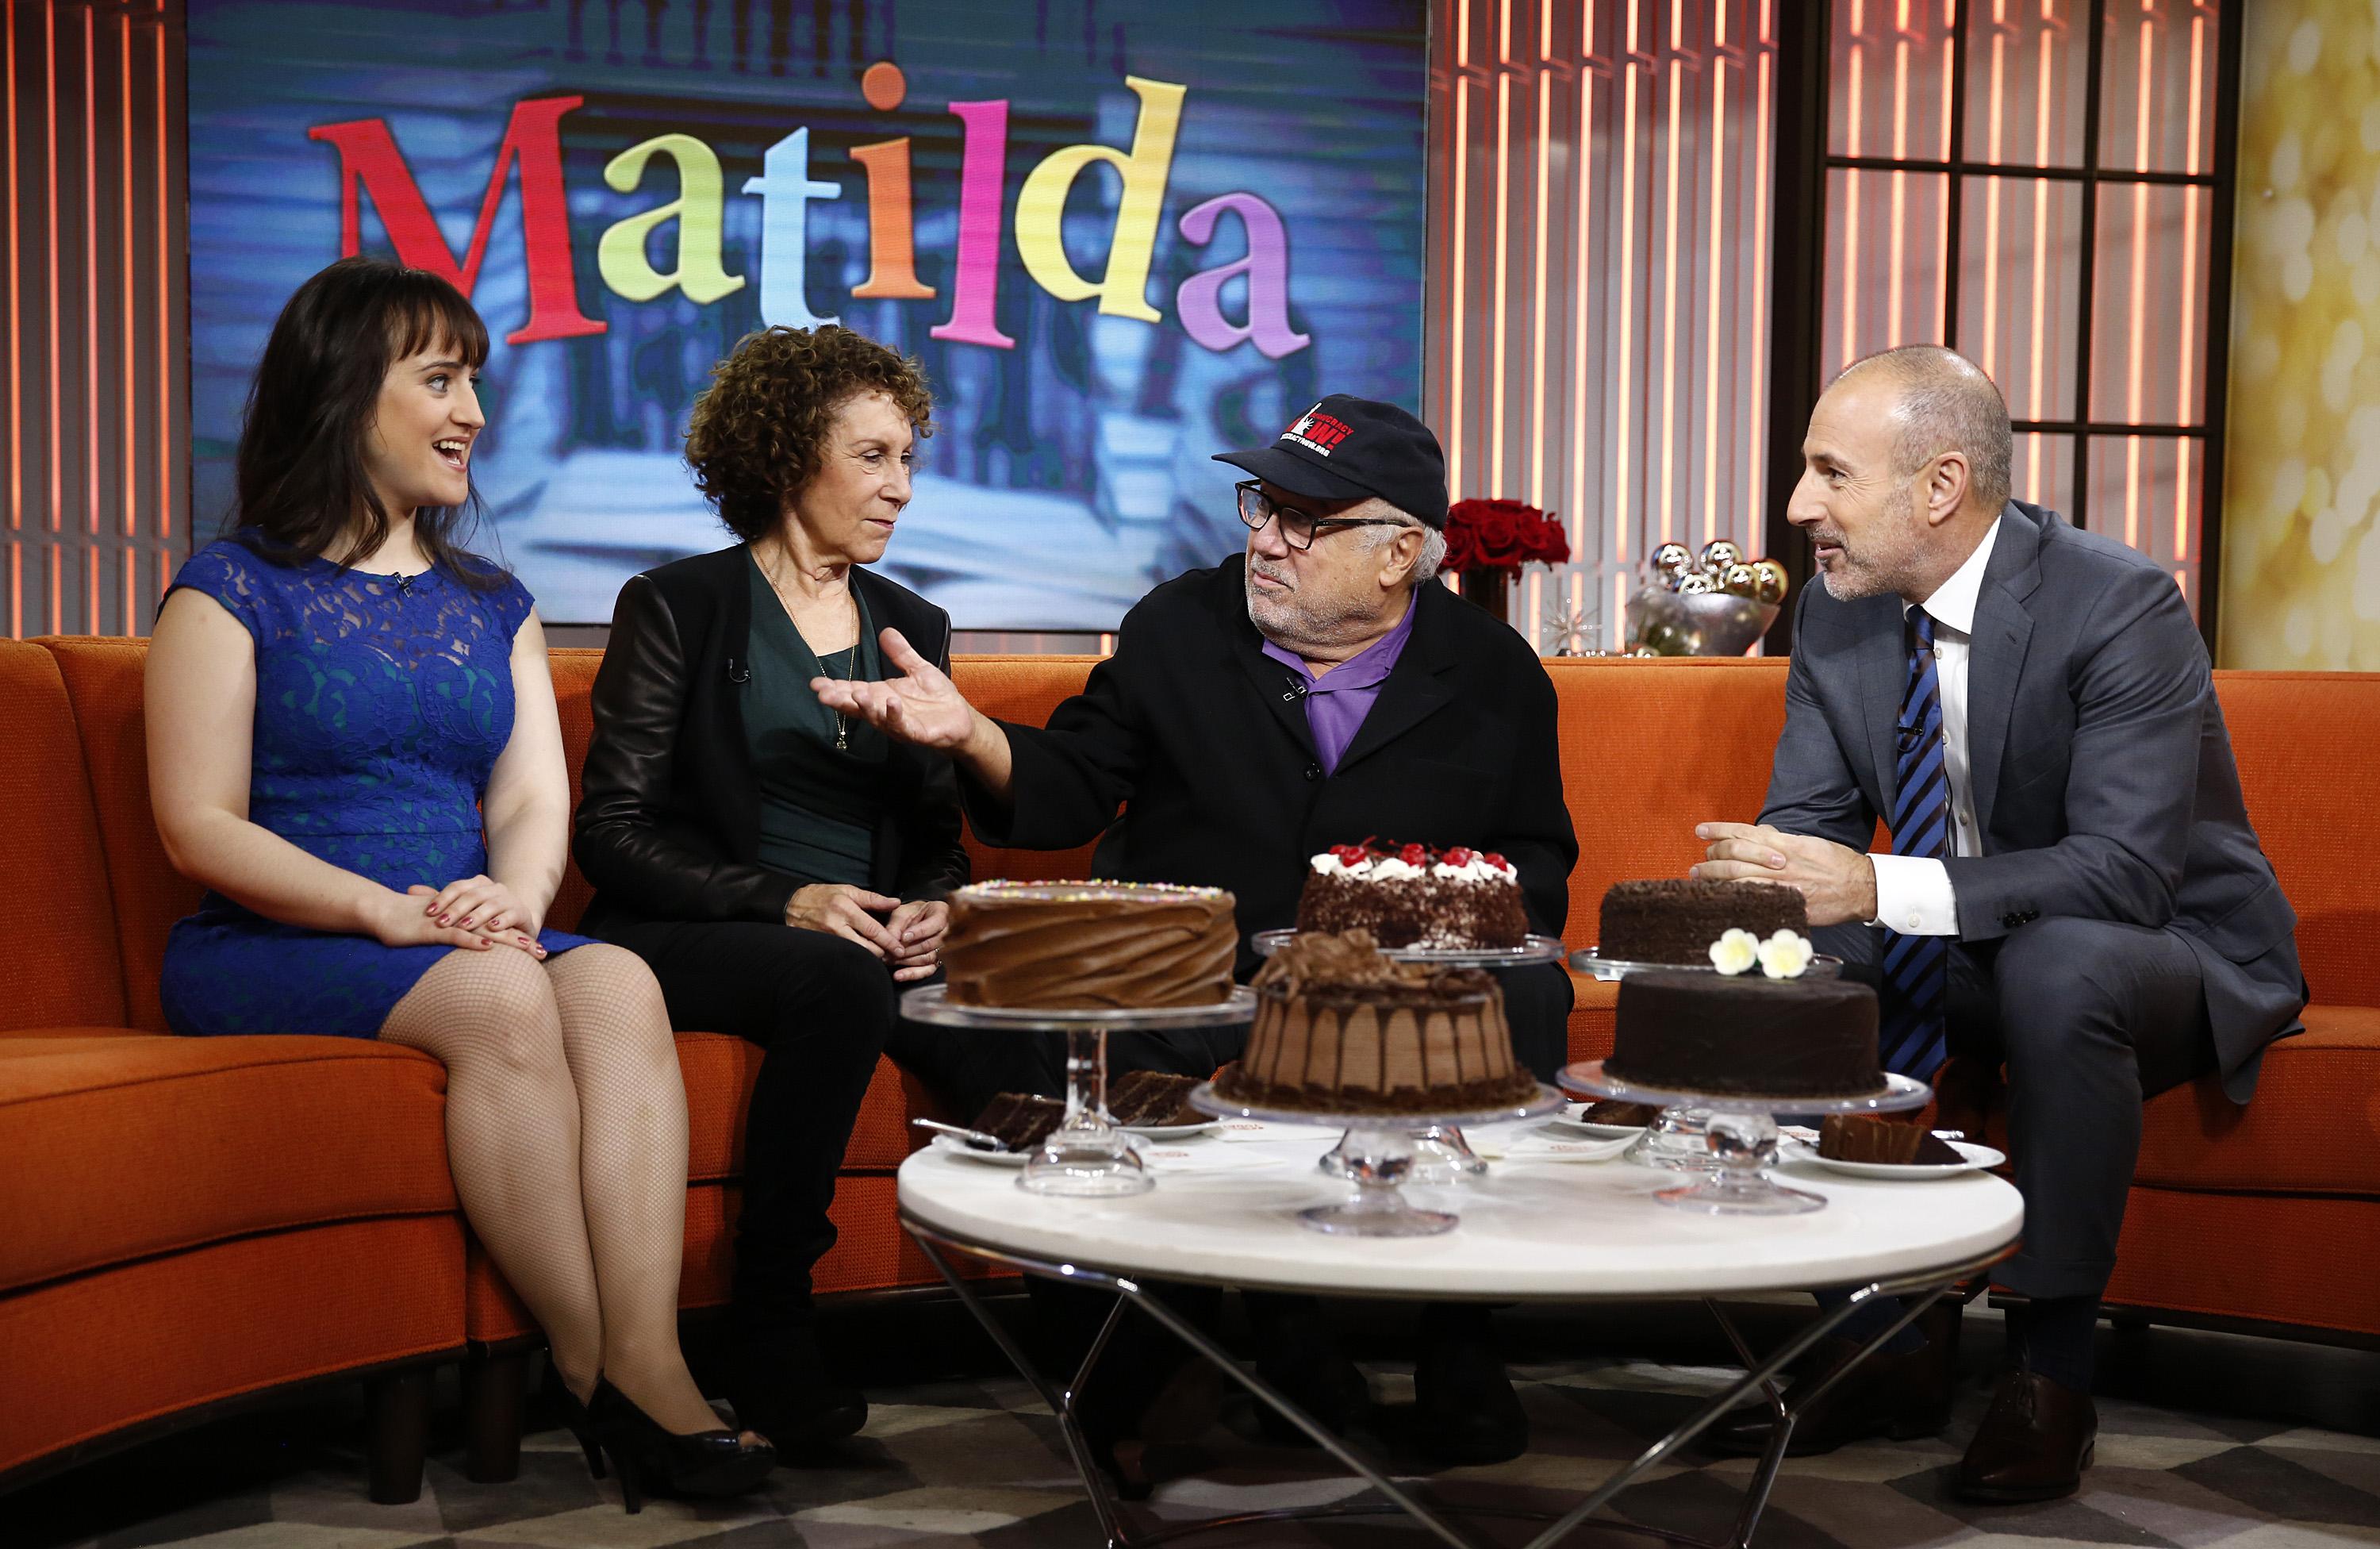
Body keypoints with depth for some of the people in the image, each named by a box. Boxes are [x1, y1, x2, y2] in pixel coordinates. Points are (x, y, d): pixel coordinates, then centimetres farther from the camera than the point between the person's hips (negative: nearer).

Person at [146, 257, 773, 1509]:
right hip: (267, 950, -4)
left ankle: (648, 1361, -39)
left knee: (619, 983, -28)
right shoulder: (233, 591, 3)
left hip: (470, 938, 5)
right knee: (501, 996, -34)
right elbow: (198, 828, -6)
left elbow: (536, 802, 8)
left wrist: (516, 894, -17)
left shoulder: (492, 605, 19)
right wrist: (387, 909, -20)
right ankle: (597, 1378, -28)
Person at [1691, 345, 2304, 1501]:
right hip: (1967, 964, 6)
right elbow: (1809, 821, -1)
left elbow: (2128, 873, -32)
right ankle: (1878, 1348, -4)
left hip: (2173, 961, -6)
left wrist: (1880, 886, -41)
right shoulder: (1835, 614, -3)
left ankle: (2051, 1366, -21)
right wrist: (1755, 878, -27)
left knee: (2056, 965, -38)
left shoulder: (2120, 606, -24)